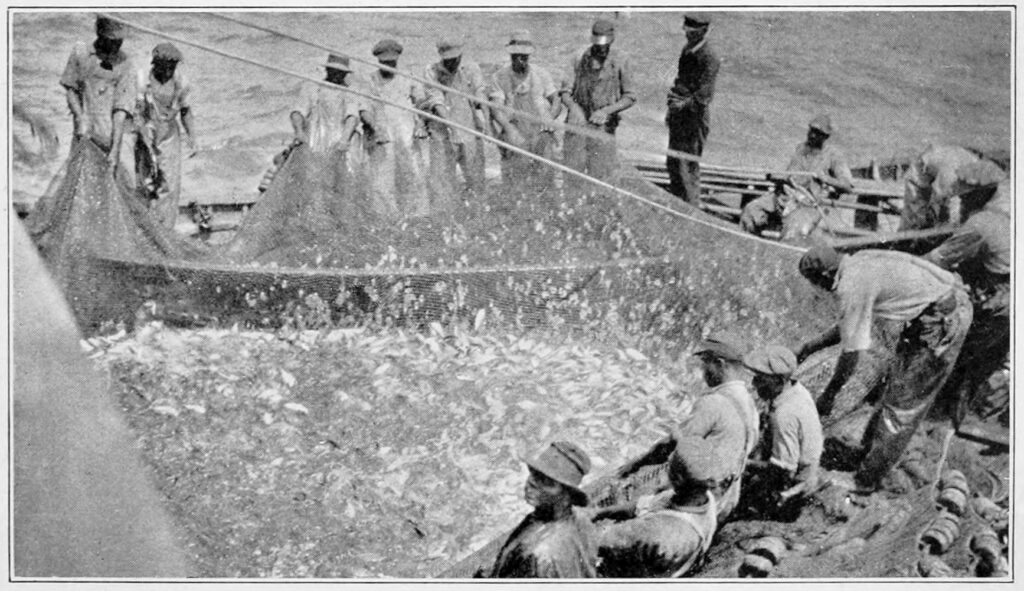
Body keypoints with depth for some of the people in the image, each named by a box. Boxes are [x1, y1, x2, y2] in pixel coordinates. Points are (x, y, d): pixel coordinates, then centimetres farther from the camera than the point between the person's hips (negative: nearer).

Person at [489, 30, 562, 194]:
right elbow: (495, 108, -5)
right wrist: (509, 128, -24)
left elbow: (556, 102, 10)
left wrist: (550, 118, -13)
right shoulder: (499, 78, 6)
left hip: (540, 133, 1)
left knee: (542, 182, -6)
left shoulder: (541, 74, 12)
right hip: (514, 135, -1)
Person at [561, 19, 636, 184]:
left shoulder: (621, 61, -1)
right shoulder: (579, 59, 4)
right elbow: (565, 92, 6)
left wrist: (607, 110, -13)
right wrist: (573, 106, -16)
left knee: (600, 177, -5)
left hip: (603, 125, -2)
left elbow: (630, 97, 2)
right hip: (577, 123, 2)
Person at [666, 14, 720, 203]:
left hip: (694, 116, -9)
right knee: (673, 161, 17)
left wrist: (683, 104, -17)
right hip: (679, 116, 9)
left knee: (688, 164, -4)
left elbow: (704, 96, -23)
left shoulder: (709, 59, -19)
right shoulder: (687, 50, 9)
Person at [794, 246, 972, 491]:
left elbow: (851, 352, -13)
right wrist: (813, 345, 23)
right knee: (894, 381, 19)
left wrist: (828, 395, -2)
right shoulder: (857, 263, 9)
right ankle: (869, 449, 32)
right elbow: (849, 326, 22)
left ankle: (868, 479, 9)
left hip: (942, 321, -10)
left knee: (903, 402, 0)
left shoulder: (852, 286, -19)